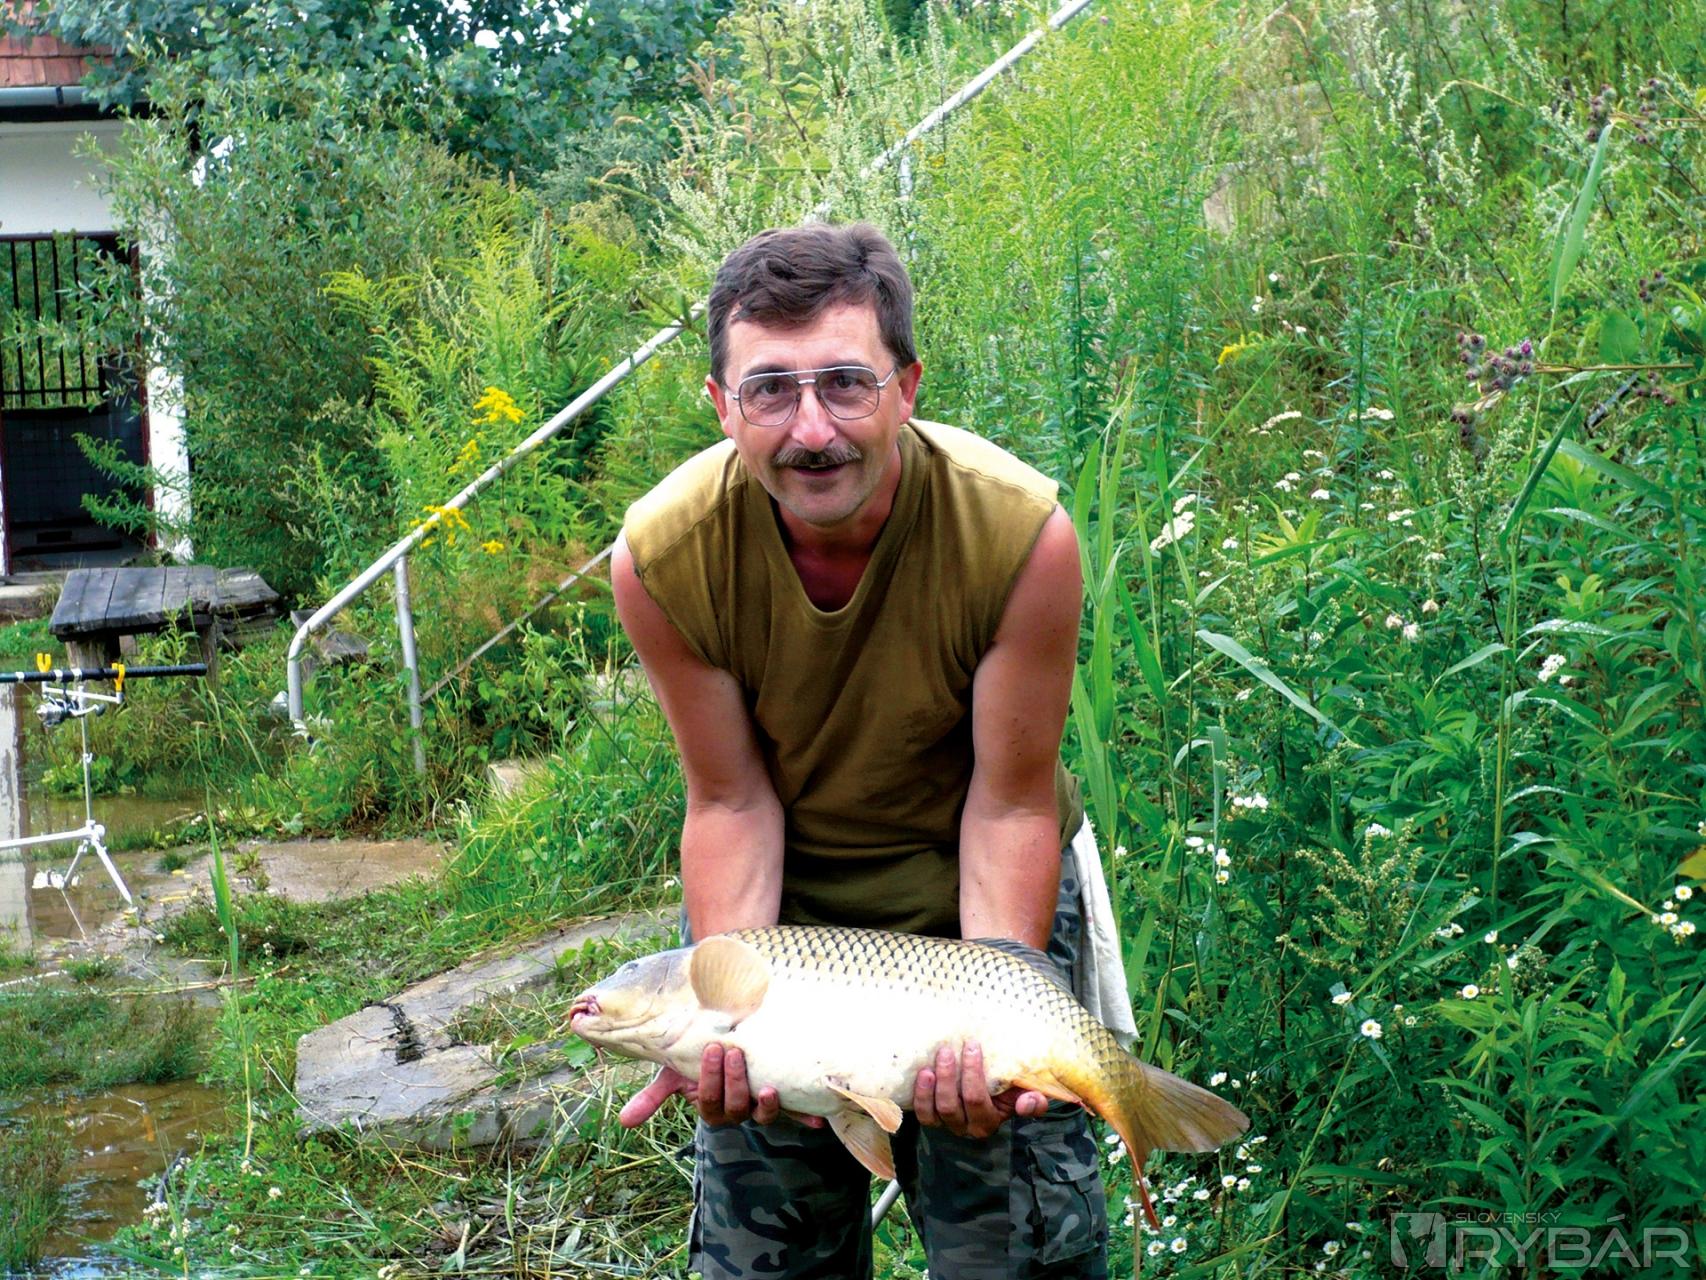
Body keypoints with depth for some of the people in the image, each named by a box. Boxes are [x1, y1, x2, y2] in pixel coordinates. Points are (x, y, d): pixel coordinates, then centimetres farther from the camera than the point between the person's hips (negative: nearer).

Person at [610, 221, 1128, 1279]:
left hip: (978, 897, -1)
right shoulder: (664, 557, -23)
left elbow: (1009, 803, -19)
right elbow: (733, 801, -14)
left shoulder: (1022, 532, -28)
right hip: (780, 908, 2)